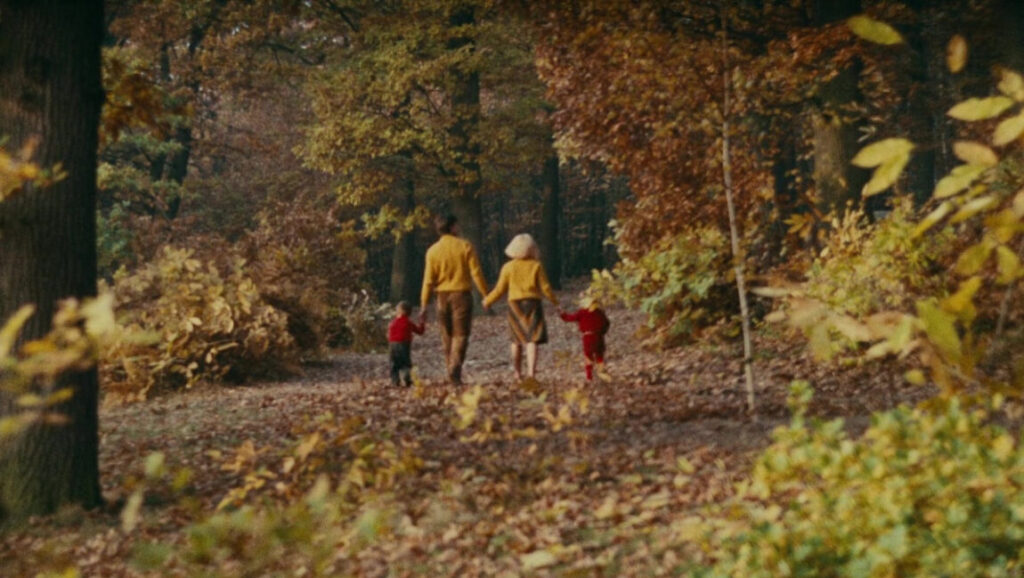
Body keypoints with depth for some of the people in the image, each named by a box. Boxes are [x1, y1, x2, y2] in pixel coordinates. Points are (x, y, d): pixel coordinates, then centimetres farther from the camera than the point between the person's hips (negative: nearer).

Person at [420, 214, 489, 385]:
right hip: (462, 294, -2)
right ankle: (455, 371, -18)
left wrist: (424, 305, 2)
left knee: (447, 336, 14)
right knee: (461, 335, -2)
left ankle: (451, 373, 18)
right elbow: (476, 273, -7)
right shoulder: (465, 246, -5)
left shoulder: (433, 250, 1)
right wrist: (486, 295, 1)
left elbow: (428, 280, -1)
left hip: (443, 296, 3)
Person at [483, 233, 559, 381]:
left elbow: (500, 289, 2)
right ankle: (531, 371, -24)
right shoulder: (536, 266, -2)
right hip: (532, 303, -2)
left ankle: (518, 373, 22)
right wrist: (554, 301, 15)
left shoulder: (508, 267, 1)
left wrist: (487, 301, 18)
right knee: (532, 339, -8)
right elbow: (545, 287, -1)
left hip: (514, 304, 2)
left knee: (518, 340, 16)